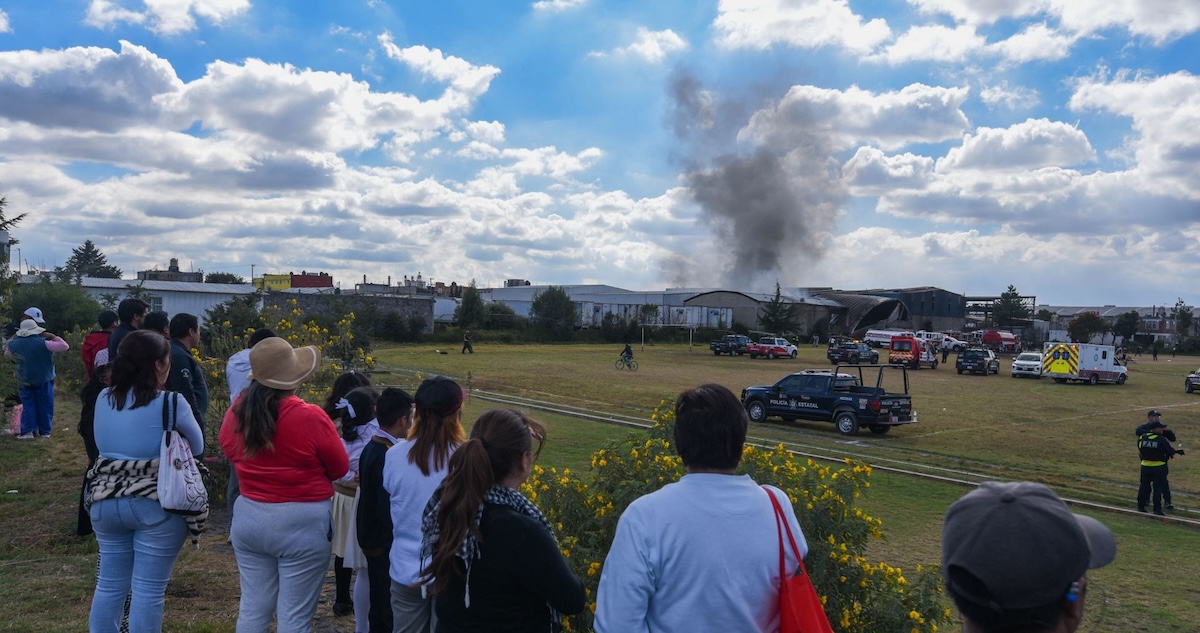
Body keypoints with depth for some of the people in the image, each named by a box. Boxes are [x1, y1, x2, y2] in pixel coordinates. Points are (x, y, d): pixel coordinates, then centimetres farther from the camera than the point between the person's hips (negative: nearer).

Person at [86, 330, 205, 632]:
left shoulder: (103, 399, 3)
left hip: (105, 501, 6)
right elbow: (197, 447, 1)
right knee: (148, 590, 2)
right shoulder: (170, 403, -14)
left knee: (110, 584, 17)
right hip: (157, 505, -6)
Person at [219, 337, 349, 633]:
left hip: (248, 517, 5)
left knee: (253, 608, 16)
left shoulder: (235, 413, -3)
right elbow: (340, 467, -5)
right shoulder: (311, 417, -19)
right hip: (303, 523, -5)